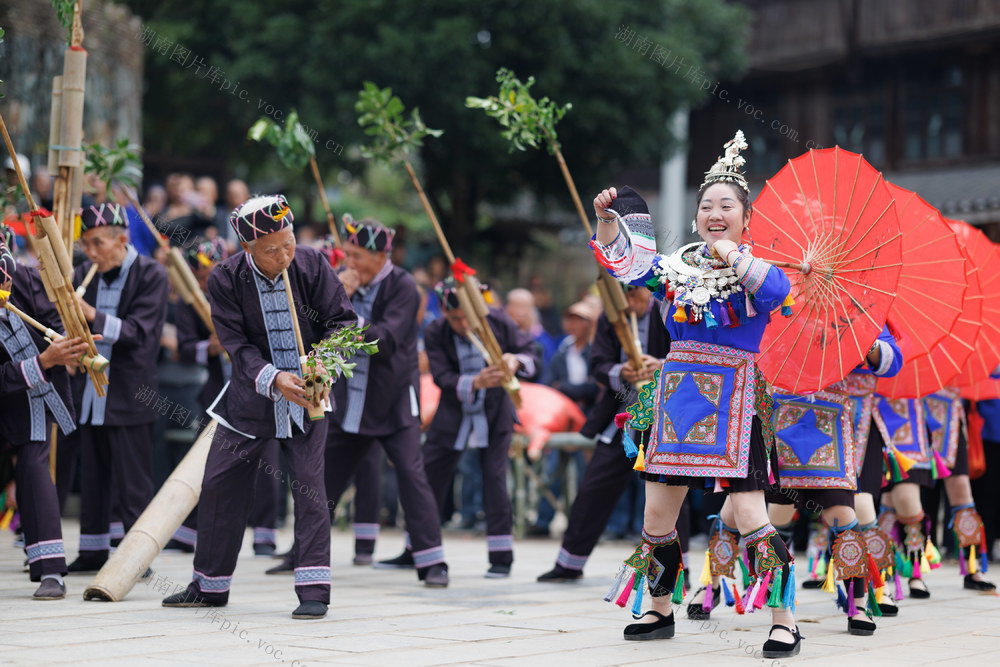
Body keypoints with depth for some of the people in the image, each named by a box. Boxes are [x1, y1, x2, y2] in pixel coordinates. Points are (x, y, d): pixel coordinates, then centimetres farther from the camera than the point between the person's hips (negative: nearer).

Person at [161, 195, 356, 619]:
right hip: (251, 397, 2)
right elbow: (236, 344, -14)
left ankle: (314, 589, -6)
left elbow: (341, 319, -7)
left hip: (306, 394, -2)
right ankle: (210, 585, 23)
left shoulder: (313, 266, -11)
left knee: (308, 482, -12)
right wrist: (273, 378, -30)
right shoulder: (225, 280, -10)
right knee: (220, 484, 7)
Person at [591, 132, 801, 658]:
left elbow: (777, 291, -23)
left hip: (732, 400, -5)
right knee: (657, 514, 10)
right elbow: (622, 262, 18)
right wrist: (608, 219, 2)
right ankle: (660, 610, 26)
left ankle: (783, 621, -5)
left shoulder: (753, 266, -2)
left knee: (749, 515, -12)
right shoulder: (678, 266, 12)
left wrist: (732, 255, -21)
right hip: (677, 394, 5)